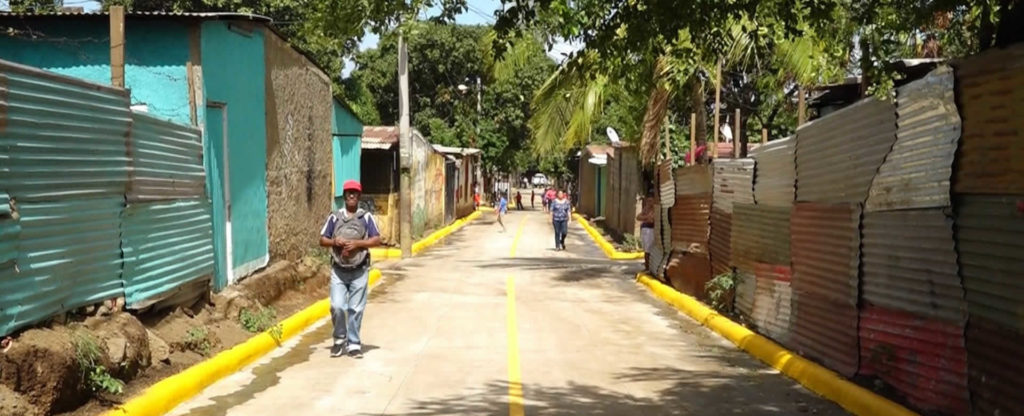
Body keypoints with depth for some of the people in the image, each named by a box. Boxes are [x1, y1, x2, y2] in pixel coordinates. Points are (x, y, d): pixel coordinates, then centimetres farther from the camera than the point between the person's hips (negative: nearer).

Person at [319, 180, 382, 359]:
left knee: (356, 309, 2)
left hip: (359, 271, 0)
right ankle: (339, 339, 16)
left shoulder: (366, 217, 1)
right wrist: (335, 241, -13)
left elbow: (377, 240, -2)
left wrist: (358, 243, -15)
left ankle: (353, 344, 12)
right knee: (337, 306, -6)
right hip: (338, 270, 1)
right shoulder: (334, 217, 4)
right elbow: (322, 240, 7)